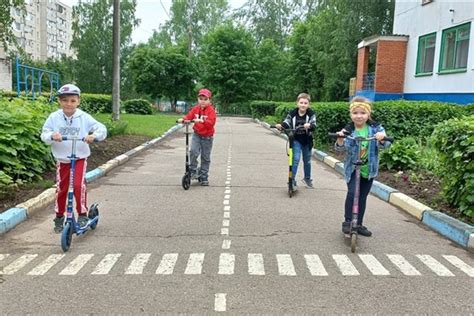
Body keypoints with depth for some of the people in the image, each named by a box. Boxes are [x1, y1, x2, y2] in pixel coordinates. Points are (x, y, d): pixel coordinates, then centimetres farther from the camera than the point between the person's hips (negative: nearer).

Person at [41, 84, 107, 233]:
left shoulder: (84, 117, -6)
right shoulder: (54, 118, -3)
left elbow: (101, 128, -10)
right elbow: (44, 134, -5)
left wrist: (94, 135, -31)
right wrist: (52, 135, -28)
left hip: (80, 158, -2)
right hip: (62, 160, 2)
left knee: (78, 185, -16)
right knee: (61, 189, 8)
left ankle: (82, 214, 1)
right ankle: (59, 217, 26)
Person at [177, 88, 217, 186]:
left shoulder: (211, 110, -12)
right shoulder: (196, 108, 2)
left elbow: (211, 123, -25)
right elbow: (189, 116, -4)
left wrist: (202, 121, -43)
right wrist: (183, 119, -25)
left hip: (207, 137, -2)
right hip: (197, 134, 2)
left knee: (205, 158, 7)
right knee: (193, 151, -22)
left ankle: (204, 177, 20)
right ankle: (193, 170, -2)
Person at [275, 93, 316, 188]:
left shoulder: (311, 114, -11)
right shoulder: (292, 113, -8)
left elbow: (314, 125, -23)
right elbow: (286, 123, -16)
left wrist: (309, 125, -46)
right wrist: (281, 126, -38)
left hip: (307, 141, 1)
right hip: (296, 140, -1)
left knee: (307, 161, 15)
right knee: (295, 159, -12)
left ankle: (307, 178, 35)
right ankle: (292, 179, -3)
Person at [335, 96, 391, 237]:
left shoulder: (375, 128, -7)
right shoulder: (348, 130, -10)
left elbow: (385, 145, -15)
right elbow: (340, 148, -17)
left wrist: (382, 138, -37)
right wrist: (340, 138, -37)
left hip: (369, 169, 2)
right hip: (352, 168, -2)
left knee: (362, 197, 12)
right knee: (352, 193, -20)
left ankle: (359, 224, 26)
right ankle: (347, 221, -3)